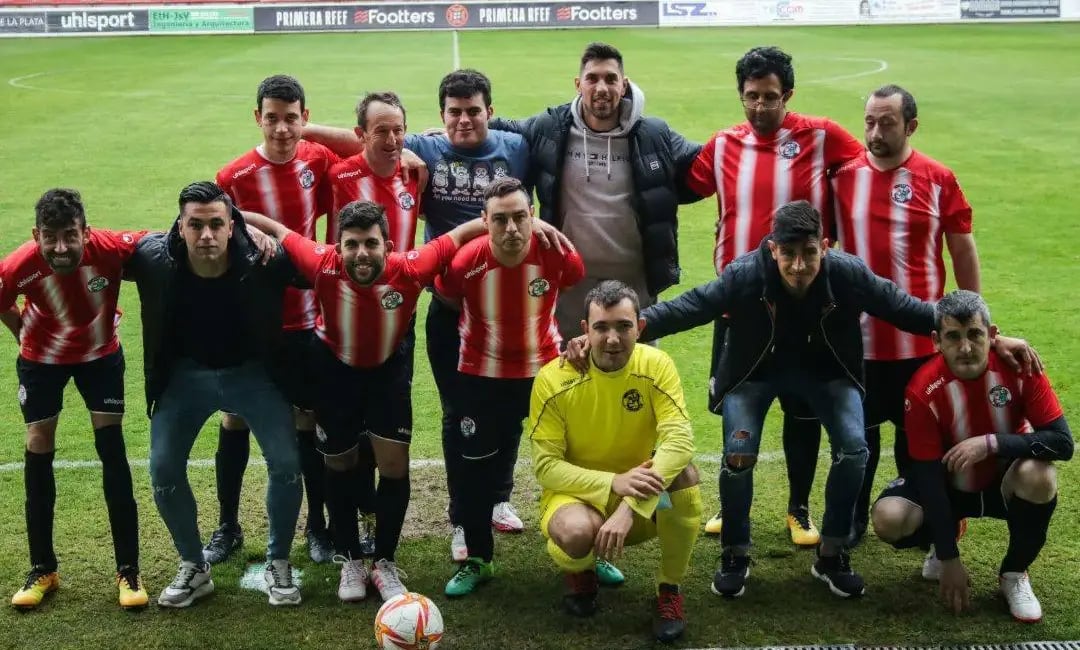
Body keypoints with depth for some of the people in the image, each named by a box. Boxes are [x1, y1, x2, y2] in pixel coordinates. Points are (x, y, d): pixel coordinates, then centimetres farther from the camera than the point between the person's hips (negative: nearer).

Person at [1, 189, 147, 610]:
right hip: (42, 358, 0)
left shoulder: (111, 248, -34)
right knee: (38, 449, 2)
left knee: (112, 448, -4)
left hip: (100, 353, 0)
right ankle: (43, 570, 16)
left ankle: (128, 570, 4)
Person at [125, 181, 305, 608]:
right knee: (163, 471, -2)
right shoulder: (154, 258, -24)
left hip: (251, 372, -1)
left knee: (286, 464, -11)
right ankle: (193, 567, 20)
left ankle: (278, 564, 12)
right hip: (185, 374, 2)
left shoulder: (263, 259, -28)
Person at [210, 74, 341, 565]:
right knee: (235, 421, 9)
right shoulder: (233, 177, -12)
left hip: (304, 320, 1)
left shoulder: (319, 161, -6)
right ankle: (227, 527, 25)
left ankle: (317, 526, 24)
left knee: (310, 422, 8)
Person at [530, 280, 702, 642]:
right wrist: (614, 483, -33)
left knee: (683, 474, -30)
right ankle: (580, 572, 5)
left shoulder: (656, 366, -15)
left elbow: (679, 441, -27)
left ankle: (670, 590, -7)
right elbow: (546, 467, -17)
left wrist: (630, 507, -39)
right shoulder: (553, 379, -17)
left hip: (642, 503, 2)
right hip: (577, 494, -2)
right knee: (578, 531, -36)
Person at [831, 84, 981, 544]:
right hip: (856, 334, 1)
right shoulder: (842, 175, -2)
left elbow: (963, 252, 3)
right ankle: (852, 520, 27)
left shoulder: (938, 179, -5)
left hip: (920, 336, -1)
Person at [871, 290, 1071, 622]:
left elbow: (1062, 442, -24)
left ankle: (1014, 574, -7)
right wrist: (949, 559, -21)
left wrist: (991, 443, -38)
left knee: (1039, 475, -34)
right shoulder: (923, 390, -24)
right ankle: (943, 543, 11)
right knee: (888, 519, -27)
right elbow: (929, 473, -20)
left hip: (1005, 482, 0)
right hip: (950, 486, 0)